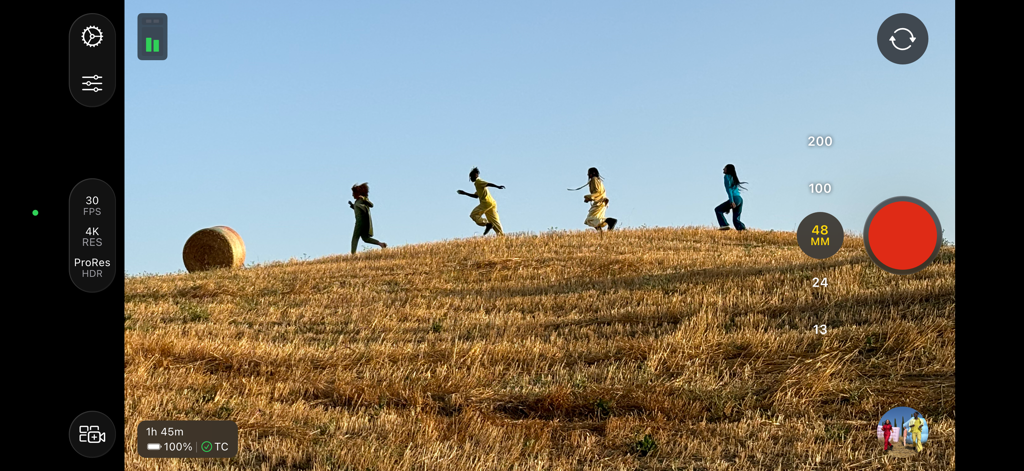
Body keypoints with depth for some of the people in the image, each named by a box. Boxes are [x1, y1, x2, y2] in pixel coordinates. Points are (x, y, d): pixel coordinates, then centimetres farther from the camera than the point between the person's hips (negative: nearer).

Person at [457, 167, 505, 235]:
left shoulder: (478, 181, 1)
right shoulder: (479, 183, 28)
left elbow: (488, 184, -17)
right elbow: (476, 196, 38)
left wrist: (497, 186, -33)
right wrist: (465, 193, 40)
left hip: (486, 202, -9)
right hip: (492, 203, 9)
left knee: (473, 215, -1)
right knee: (495, 222, 5)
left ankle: (487, 224, -18)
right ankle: (502, 235, -5)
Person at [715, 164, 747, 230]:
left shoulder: (727, 176, 1)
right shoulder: (734, 178, 27)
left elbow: (729, 189, -11)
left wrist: (731, 201, -21)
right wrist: (728, 207, 30)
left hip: (735, 199, -8)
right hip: (740, 199, 8)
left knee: (718, 210, 2)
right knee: (736, 219, 8)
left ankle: (724, 225, -13)